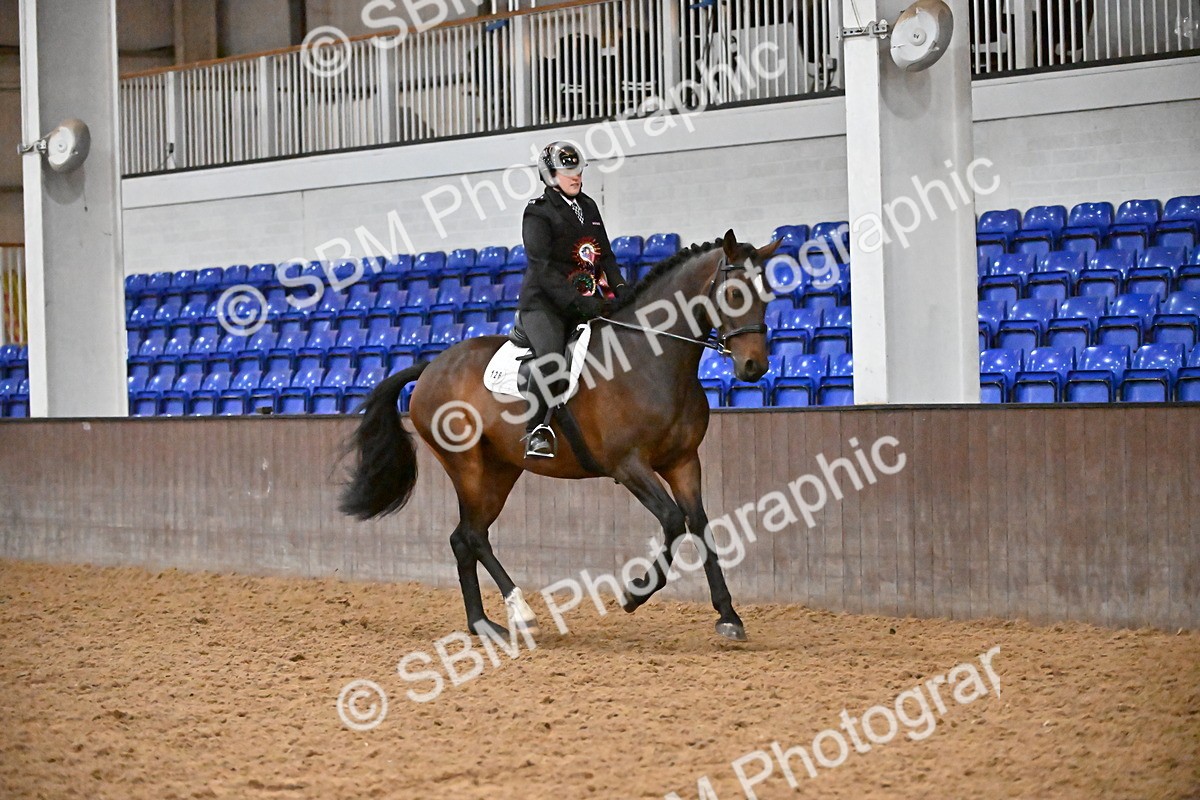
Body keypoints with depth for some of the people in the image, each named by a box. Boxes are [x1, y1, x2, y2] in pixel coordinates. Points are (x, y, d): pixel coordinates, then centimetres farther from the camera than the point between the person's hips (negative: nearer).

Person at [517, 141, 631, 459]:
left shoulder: (588, 207, 17)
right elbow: (543, 267, -15)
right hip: (544, 302, -7)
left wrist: (619, 287, 1)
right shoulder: (539, 212, -5)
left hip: (586, 301, 7)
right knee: (551, 355, -31)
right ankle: (537, 432, -33)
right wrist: (577, 301, -25)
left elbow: (606, 255, 21)